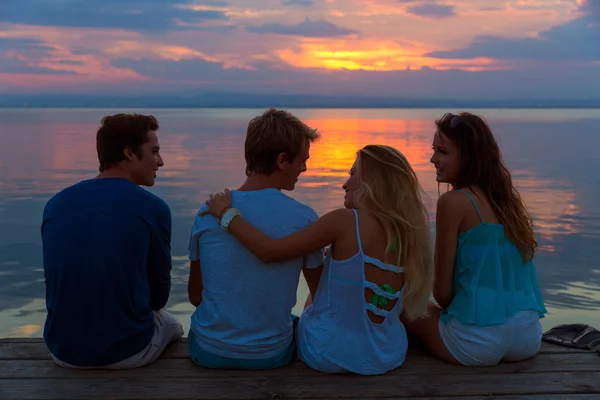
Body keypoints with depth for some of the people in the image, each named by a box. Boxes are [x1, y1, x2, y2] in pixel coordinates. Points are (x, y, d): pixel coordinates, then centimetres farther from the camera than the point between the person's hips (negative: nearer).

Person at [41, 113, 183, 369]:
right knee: (171, 325, 30)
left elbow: (61, 283, 12)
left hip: (64, 350, 4)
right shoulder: (153, 208, -11)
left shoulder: (54, 204, 0)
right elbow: (159, 295, 0)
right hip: (128, 350, -4)